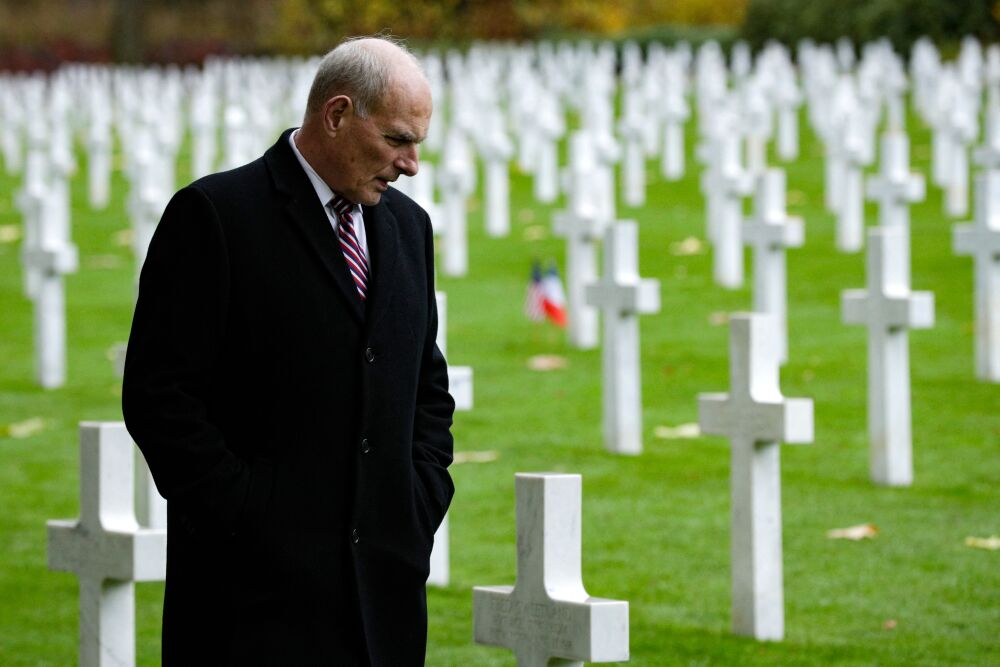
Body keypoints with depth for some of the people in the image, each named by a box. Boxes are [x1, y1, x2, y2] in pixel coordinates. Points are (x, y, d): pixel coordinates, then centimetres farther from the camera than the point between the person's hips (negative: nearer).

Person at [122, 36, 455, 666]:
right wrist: (243, 515, -13)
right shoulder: (214, 214, -6)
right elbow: (158, 393, -10)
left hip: (386, 578, 6)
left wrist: (424, 500, 8)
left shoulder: (407, 225, 15)